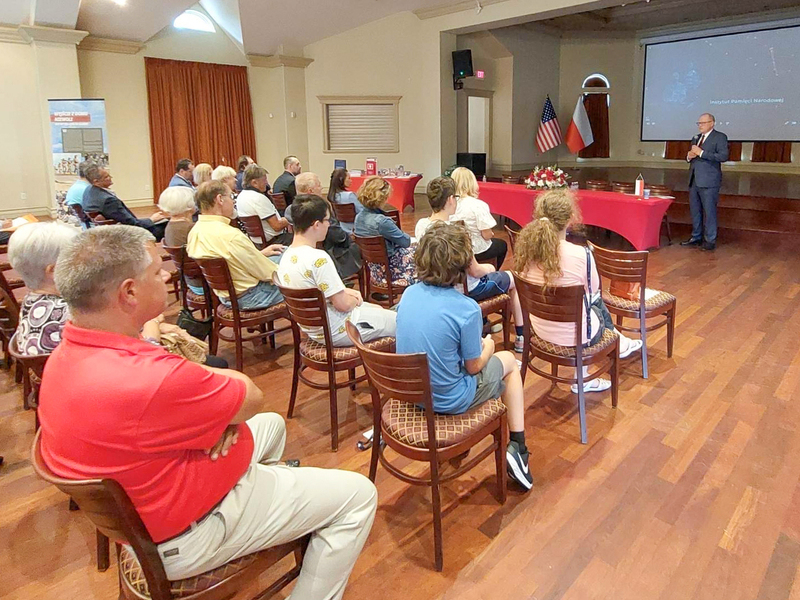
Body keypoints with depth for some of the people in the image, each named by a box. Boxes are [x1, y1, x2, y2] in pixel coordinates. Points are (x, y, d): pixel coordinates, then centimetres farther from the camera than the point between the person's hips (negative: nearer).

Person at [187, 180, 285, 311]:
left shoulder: (195, 231, -4)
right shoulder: (231, 236, -32)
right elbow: (267, 273, -22)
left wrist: (261, 253, 12)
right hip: (246, 298, -9)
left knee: (283, 255, 20)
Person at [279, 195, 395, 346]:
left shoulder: (287, 256, -1)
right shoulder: (318, 258, -30)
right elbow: (343, 304, -24)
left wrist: (345, 291, 4)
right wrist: (355, 299, -2)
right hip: (336, 332, -9)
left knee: (379, 310, 28)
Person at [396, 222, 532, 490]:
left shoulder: (408, 294, -7)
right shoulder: (467, 308, -24)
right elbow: (473, 366, -12)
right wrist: (487, 347, 10)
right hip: (449, 400, -6)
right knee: (509, 360, 20)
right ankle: (517, 447, 20)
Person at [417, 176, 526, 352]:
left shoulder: (421, 225, -10)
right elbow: (474, 271, -24)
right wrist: (486, 270, 1)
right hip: (465, 290, -7)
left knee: (489, 268, 34)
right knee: (513, 280, 19)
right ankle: (521, 338, 28)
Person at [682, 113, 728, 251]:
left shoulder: (720, 137, -3)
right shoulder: (696, 138, 18)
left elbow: (723, 156, -16)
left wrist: (701, 153, -18)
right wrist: (689, 156, 0)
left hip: (709, 181, -7)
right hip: (694, 180, 7)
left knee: (709, 211, -5)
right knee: (695, 211, 12)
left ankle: (710, 240, 0)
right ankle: (696, 237, 21)